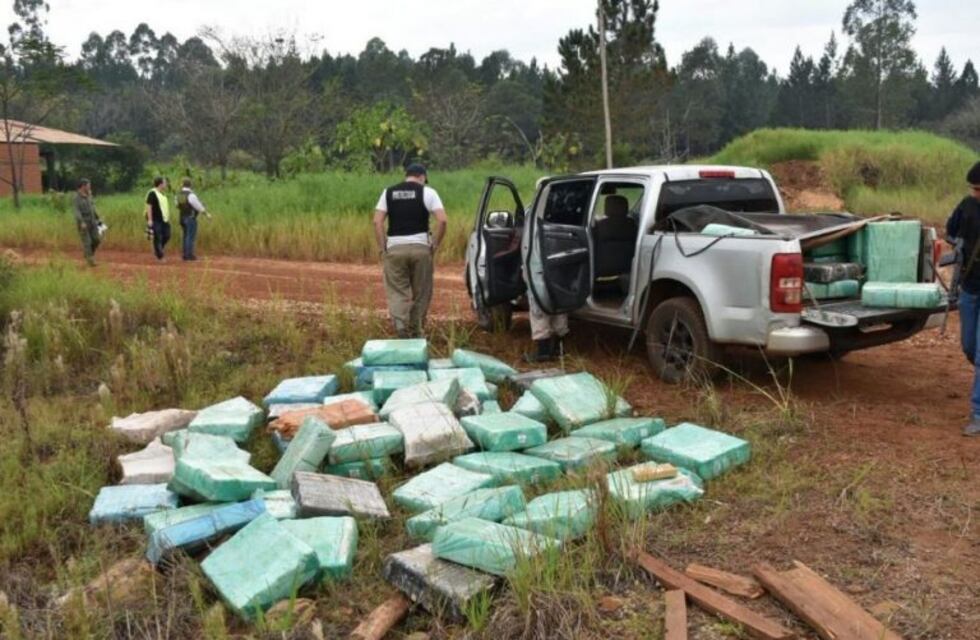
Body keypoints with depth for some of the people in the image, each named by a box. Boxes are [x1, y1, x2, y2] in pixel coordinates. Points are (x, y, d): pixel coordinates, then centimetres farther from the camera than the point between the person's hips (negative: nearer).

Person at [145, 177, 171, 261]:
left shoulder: (163, 194, 15)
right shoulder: (152, 193, -11)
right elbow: (149, 206, -16)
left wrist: (168, 218, 20)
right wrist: (150, 220, -20)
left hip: (164, 220, 8)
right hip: (156, 220, -8)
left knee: (166, 236, 7)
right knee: (158, 238, -3)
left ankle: (157, 250, 26)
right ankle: (160, 256, 3)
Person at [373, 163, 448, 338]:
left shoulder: (388, 192, 11)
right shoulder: (427, 191, 4)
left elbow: (377, 222, 3)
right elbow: (442, 220, -8)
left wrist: (383, 248, 6)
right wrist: (435, 245, 1)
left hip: (395, 248, 2)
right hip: (420, 247, -1)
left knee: (397, 293, 3)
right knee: (421, 294, 10)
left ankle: (401, 329, -18)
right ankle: (415, 334, 15)